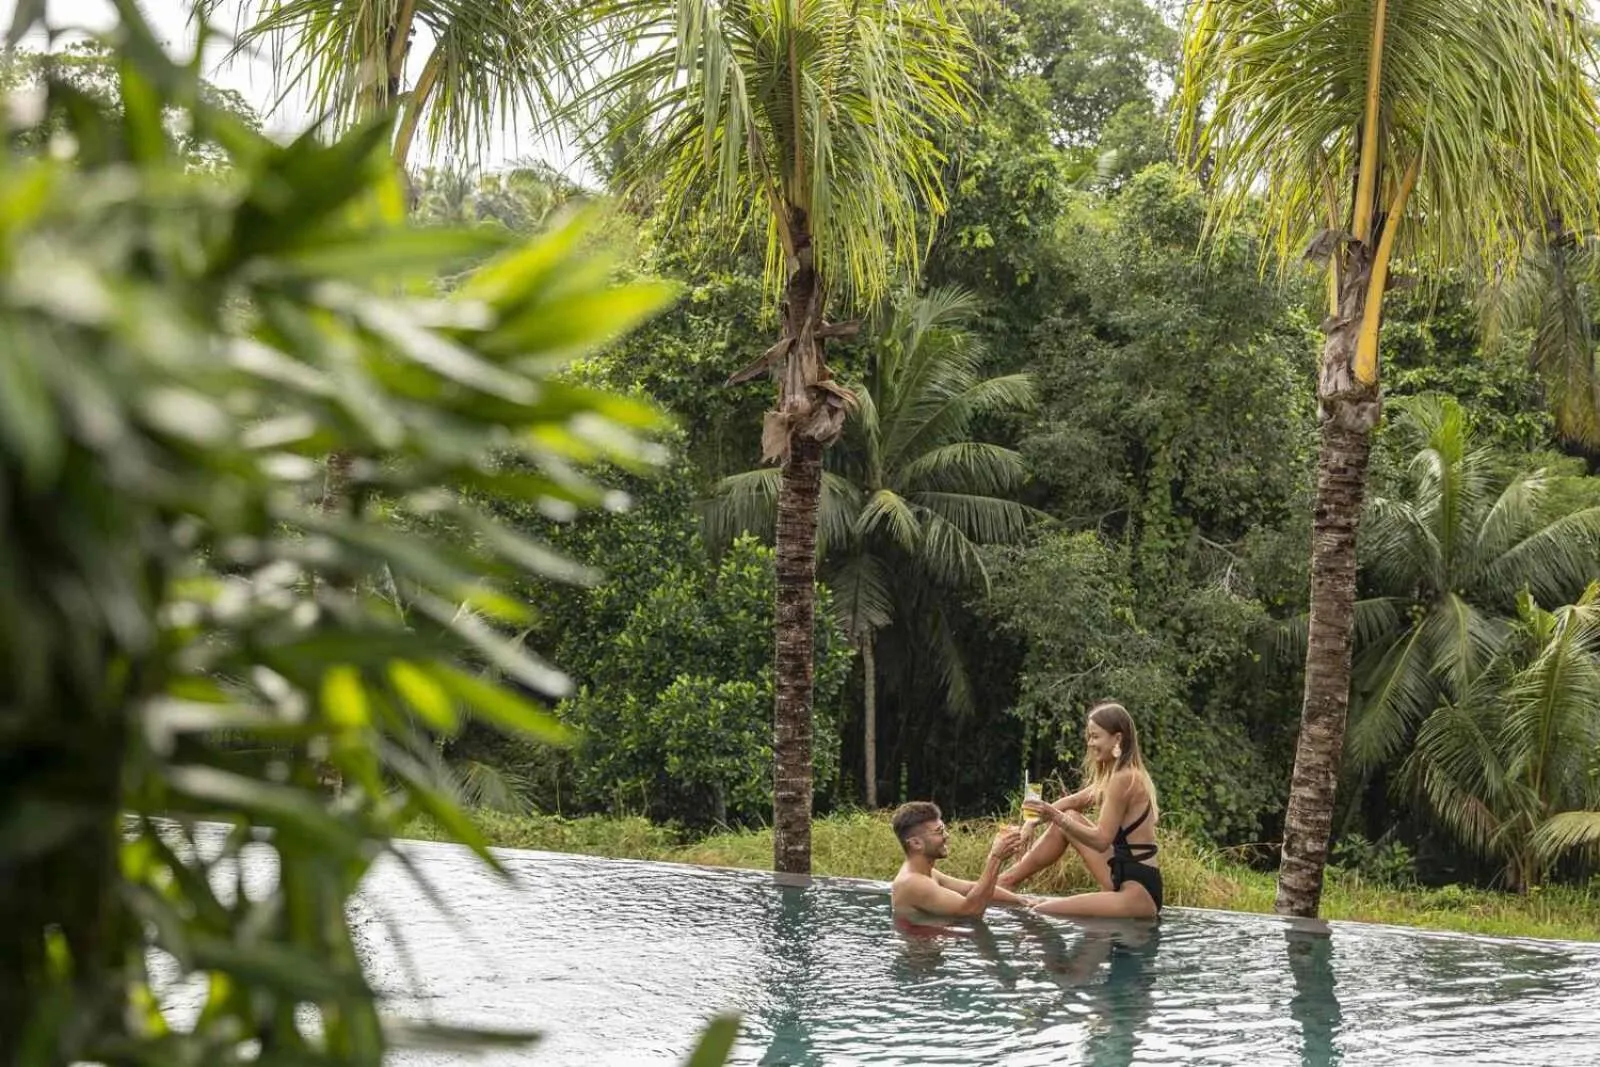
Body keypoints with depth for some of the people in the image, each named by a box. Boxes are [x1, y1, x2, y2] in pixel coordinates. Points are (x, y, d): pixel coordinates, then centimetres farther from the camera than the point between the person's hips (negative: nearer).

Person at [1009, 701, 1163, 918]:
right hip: (1123, 878, 11)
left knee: (1041, 912, -18)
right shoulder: (1118, 775, 14)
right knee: (1070, 818, 15)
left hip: (1138, 894, -11)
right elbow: (1073, 802, 22)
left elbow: (1102, 840, -20)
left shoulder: (1123, 779, -16)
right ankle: (1006, 882, 19)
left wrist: (1057, 818, -26)